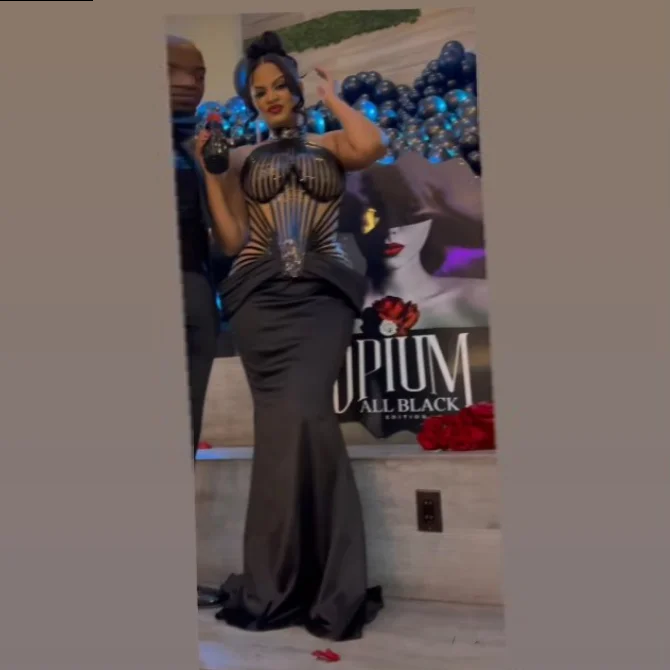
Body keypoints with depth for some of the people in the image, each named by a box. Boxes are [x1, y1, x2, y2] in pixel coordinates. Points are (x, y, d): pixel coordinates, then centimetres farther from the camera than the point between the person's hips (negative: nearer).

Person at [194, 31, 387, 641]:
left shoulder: (330, 146, 15)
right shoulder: (242, 159, 17)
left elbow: (373, 145, -10)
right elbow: (232, 241, 7)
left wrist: (331, 94, 7)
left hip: (321, 294, -1)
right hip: (261, 297, 1)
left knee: (297, 417, -19)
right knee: (292, 420, -9)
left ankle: (279, 583, -4)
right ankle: (324, 584, 3)